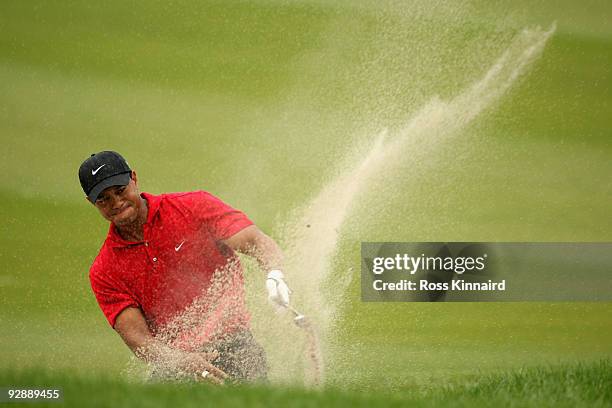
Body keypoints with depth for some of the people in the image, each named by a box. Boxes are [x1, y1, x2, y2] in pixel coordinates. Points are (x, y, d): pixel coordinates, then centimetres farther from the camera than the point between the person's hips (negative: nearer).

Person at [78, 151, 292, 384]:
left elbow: (258, 242, -7)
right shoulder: (102, 274, 7)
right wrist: (183, 362, -24)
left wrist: (274, 276, -31)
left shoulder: (193, 207, 2)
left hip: (233, 344, -2)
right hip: (174, 368, 2)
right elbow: (135, 335, -4)